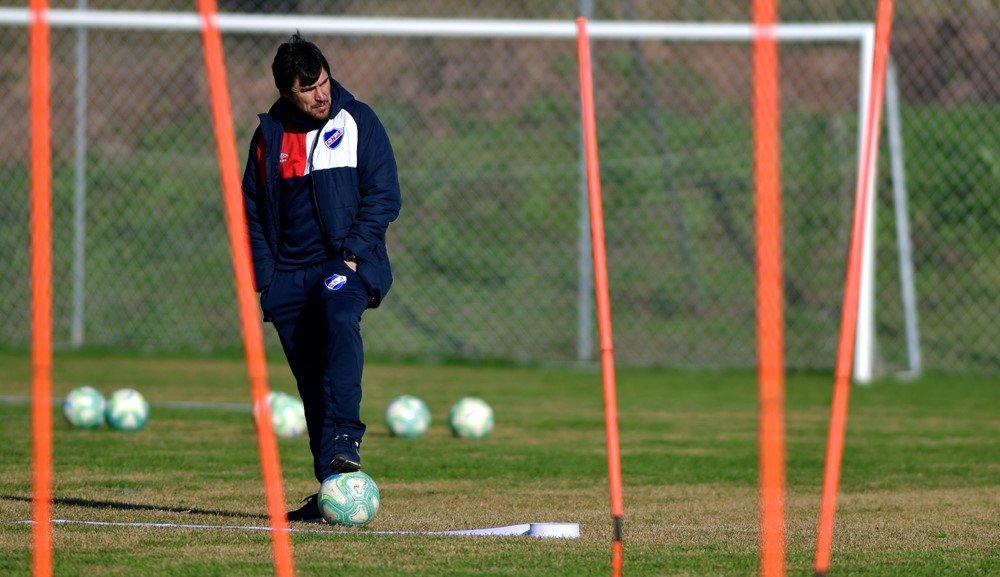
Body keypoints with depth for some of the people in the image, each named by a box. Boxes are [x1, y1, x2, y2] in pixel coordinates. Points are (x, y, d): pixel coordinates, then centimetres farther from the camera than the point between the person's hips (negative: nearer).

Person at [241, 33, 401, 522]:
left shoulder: (357, 121, 3)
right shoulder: (269, 136, 10)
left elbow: (383, 196, -1)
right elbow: (252, 210, 15)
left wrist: (352, 254, -12)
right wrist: (264, 278, 3)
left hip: (351, 263, -4)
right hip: (289, 273, 4)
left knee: (339, 316, -35)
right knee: (311, 383, 1)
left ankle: (342, 441, -42)